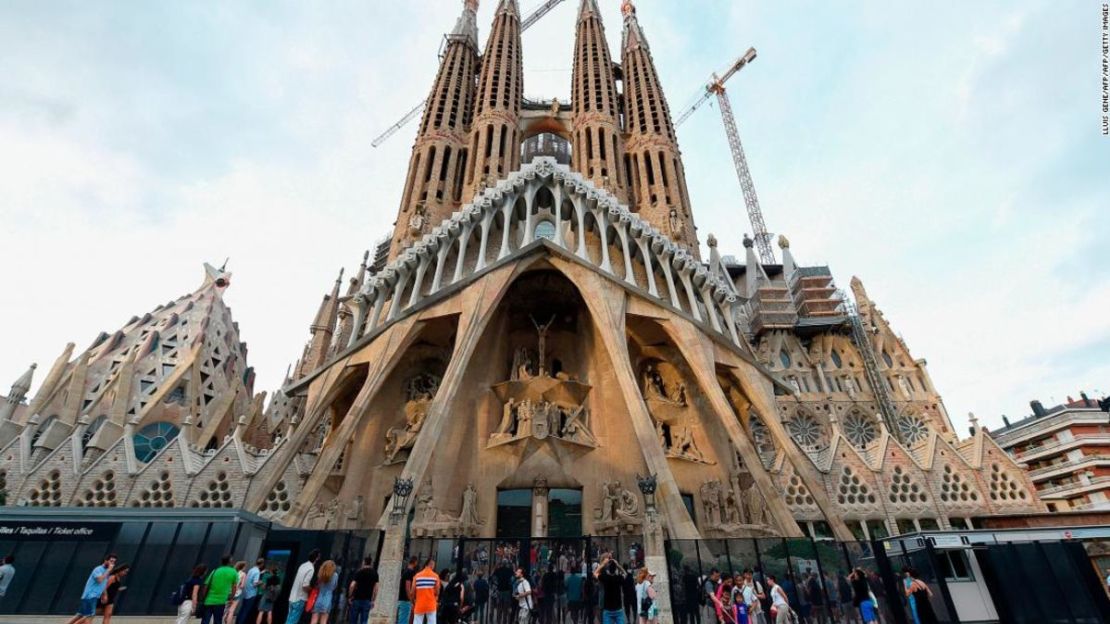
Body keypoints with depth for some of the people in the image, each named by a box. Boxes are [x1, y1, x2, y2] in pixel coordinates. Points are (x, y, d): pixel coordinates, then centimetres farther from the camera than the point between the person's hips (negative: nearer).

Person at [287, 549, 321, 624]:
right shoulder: (311, 569, -20)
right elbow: (305, 586, -23)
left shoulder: (303, 565, 8)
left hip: (292, 597, 8)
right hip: (300, 599, -8)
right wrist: (314, 589, -6)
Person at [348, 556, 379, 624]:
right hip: (367, 600, 2)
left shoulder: (359, 571, -4)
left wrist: (350, 596, 0)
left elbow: (352, 585, -14)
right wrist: (373, 600, 6)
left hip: (357, 599, -1)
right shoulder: (374, 573, 4)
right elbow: (376, 588, 0)